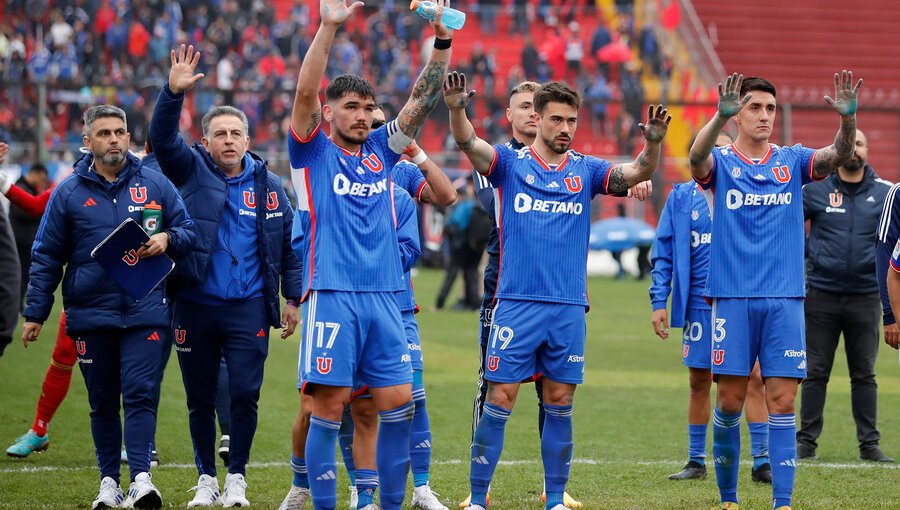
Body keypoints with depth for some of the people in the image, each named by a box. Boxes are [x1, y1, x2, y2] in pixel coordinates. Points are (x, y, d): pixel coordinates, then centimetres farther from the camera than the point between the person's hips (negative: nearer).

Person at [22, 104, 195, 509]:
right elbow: (46, 257, 7)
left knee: (139, 394, -11)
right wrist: (35, 313, 4)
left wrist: (167, 239, -12)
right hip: (90, 314, 1)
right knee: (102, 401, 8)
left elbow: (188, 231, 11)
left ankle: (141, 477, -14)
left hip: (144, 312, -1)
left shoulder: (155, 185, 5)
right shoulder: (69, 192, 5)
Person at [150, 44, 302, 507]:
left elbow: (289, 243, 11)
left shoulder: (267, 185, 6)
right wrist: (174, 92, -30)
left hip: (248, 308, 0)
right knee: (200, 397, 7)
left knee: (245, 395, -4)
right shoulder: (191, 171, 2)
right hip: (195, 307, 0)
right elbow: (162, 138, -15)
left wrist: (292, 299, 8)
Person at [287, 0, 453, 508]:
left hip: (384, 296, 5)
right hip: (332, 295, -5)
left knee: (399, 404, 1)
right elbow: (305, 93, -11)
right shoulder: (313, 152, 4)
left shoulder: (381, 149, 16)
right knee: (329, 407, -6)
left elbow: (424, 99, 9)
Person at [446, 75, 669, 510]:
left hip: (569, 309, 3)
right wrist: (456, 111, -36)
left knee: (560, 405, 6)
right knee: (499, 400, -4)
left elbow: (637, 172, -3)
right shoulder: (510, 163, 2)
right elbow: (469, 143, -15)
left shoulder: (585, 170, 9)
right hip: (516, 305, -3)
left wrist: (653, 143, -24)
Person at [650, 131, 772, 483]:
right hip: (699, 305, 1)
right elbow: (663, 253, 6)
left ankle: (761, 461, -3)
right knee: (699, 382, 8)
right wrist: (659, 301, -2)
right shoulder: (681, 198, 7)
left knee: (753, 377, -7)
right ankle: (696, 461, 18)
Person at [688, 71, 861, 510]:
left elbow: (838, 155, -8)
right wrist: (720, 116, -40)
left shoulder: (792, 161, 9)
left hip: (785, 300, 2)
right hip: (732, 298, -1)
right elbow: (698, 156, -21)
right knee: (730, 400, 1)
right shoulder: (721, 162, 3)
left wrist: (847, 117, -29)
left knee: (782, 401, -3)